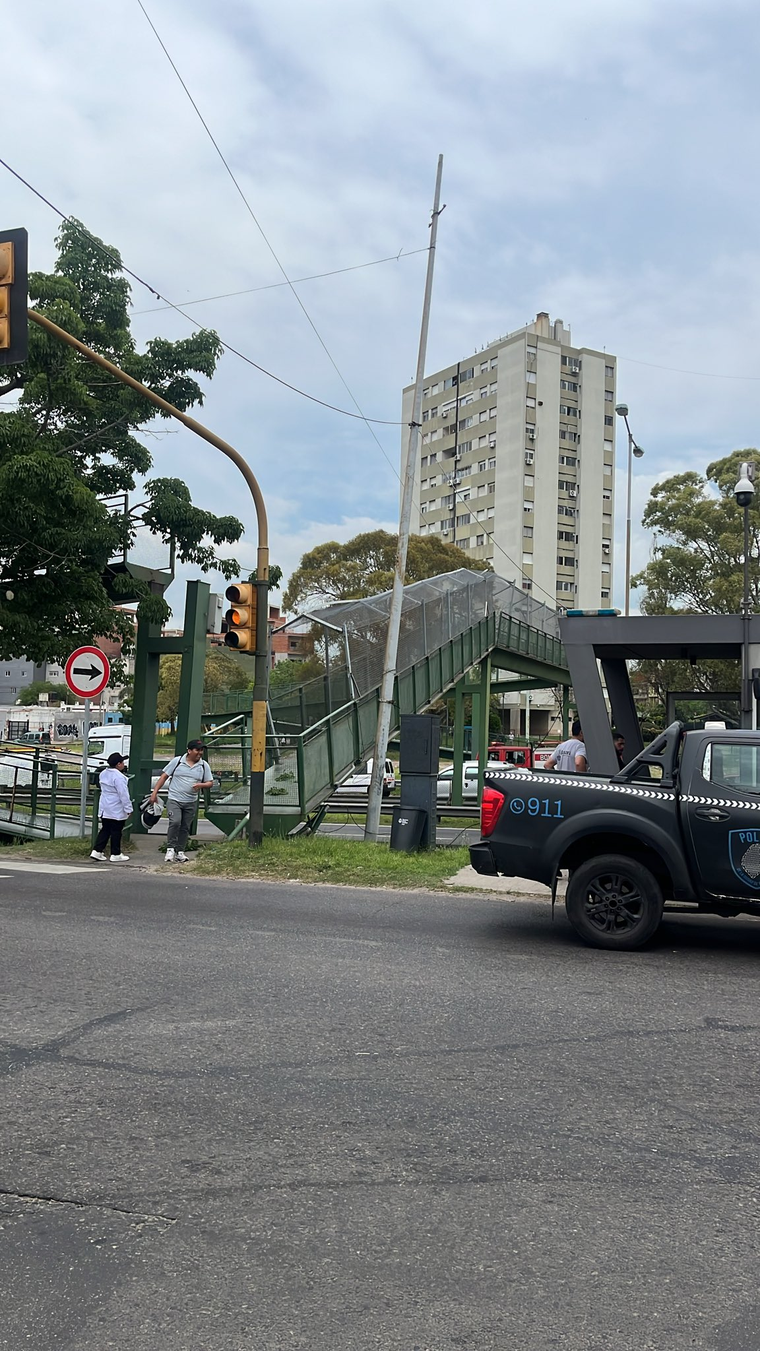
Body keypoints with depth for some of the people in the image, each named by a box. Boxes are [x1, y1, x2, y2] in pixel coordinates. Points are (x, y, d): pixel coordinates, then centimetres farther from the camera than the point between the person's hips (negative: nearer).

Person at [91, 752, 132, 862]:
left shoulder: (103, 774, 7)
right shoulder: (118, 777, -21)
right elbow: (123, 794, -20)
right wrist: (128, 809, -16)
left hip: (105, 808, 8)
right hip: (117, 811, -8)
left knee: (105, 830, 14)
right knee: (116, 832, 1)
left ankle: (97, 851, 10)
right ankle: (116, 854, 8)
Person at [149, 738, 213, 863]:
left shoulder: (204, 765, 4)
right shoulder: (177, 761, -3)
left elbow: (210, 783, 7)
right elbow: (164, 776, 1)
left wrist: (201, 785, -15)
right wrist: (155, 792, -3)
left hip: (191, 803, 3)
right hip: (174, 800, -3)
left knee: (185, 828, 8)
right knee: (175, 822, -21)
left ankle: (180, 851, 21)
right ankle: (170, 849, -8)